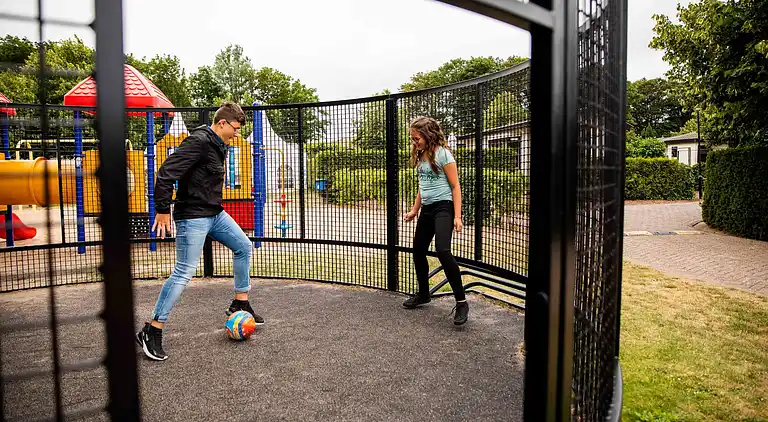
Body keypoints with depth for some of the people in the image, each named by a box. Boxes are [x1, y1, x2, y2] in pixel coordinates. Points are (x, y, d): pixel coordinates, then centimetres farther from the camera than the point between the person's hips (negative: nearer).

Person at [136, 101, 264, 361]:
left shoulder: (218, 145, 12)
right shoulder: (199, 141, -18)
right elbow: (167, 173, -23)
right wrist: (163, 211, -19)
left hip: (215, 214, 10)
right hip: (193, 217, -10)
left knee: (244, 247, 15)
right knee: (184, 273, -8)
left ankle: (240, 304, 27)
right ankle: (151, 332, 4)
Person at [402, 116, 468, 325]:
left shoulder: (442, 153, -10)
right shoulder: (420, 156, 11)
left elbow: (455, 186, -11)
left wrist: (457, 216, -18)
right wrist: (414, 210, 23)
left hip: (443, 207, -8)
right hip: (427, 209, 8)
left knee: (442, 250, -23)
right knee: (418, 251, 12)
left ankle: (461, 301, -15)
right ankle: (423, 294, 31)